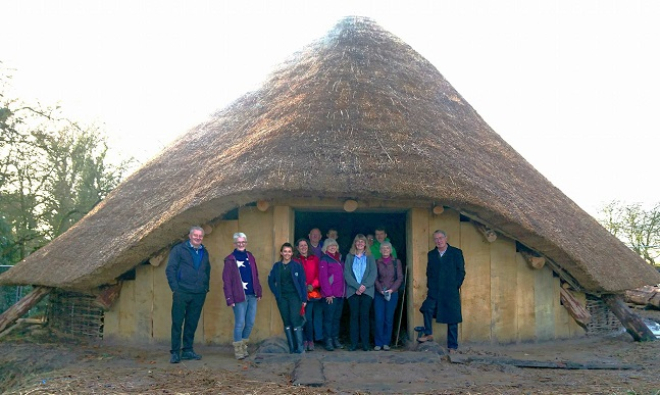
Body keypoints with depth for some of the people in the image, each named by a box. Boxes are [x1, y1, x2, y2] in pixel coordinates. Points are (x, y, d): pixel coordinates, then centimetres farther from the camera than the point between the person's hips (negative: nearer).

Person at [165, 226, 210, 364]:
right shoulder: (179, 249, 0)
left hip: (199, 295, 5)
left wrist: (206, 287, 12)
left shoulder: (204, 252, 16)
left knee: (192, 324, 9)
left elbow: (207, 271, 24)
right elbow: (170, 269, -3)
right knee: (177, 323, -4)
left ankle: (188, 350, 17)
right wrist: (175, 288, -10)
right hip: (182, 293, -5)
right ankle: (175, 352, 1)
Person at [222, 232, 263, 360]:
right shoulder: (230, 259, -4)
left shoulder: (250, 256, 12)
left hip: (252, 296, 5)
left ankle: (244, 346, 24)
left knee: (250, 323, 9)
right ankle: (238, 349, 10)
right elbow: (227, 281, -7)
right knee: (240, 323, -3)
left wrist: (259, 292, 11)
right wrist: (230, 299, -11)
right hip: (239, 296, -5)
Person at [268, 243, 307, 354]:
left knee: (295, 320, -12)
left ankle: (300, 346, -5)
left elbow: (303, 282, -2)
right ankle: (292, 347, 11)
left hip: (294, 296, -3)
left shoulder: (297, 266, -2)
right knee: (286, 322, 5)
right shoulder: (277, 266, 5)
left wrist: (304, 298, -6)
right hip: (282, 298, 3)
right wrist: (276, 293, 3)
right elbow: (271, 281, 14)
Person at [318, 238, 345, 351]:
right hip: (330, 295, -7)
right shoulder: (324, 260, -4)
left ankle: (336, 340, 15)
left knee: (337, 318, 10)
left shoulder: (339, 259, 17)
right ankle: (328, 341, -2)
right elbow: (323, 278, -11)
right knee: (329, 318, -5)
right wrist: (328, 293, -14)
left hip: (340, 294, 7)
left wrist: (344, 291, 10)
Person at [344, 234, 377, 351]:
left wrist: (364, 286, -12)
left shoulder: (370, 257, 10)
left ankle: (365, 343, 2)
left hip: (367, 291, 0)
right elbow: (347, 274, 0)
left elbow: (373, 274, 1)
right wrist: (357, 286, -11)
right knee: (354, 316, -1)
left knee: (364, 316, -2)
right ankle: (353, 343, 2)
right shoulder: (349, 257, 9)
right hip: (353, 291, 0)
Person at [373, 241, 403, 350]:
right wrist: (381, 290, -11)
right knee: (379, 319, -4)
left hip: (392, 294, 0)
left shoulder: (396, 262, 7)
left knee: (389, 319, 1)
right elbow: (375, 278, 3)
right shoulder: (377, 262, 6)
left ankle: (386, 342, 10)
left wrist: (392, 289, -10)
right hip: (379, 294, 0)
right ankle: (378, 343, 4)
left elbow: (400, 278, 2)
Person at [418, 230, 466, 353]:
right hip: (434, 292, 2)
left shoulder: (456, 253, 2)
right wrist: (430, 286, 3)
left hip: (451, 292, -2)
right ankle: (428, 334, -7)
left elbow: (461, 272, 1)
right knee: (427, 308, -23)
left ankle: (452, 347, 11)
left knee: (452, 320, 2)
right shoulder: (431, 254, 13)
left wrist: (455, 286, -6)